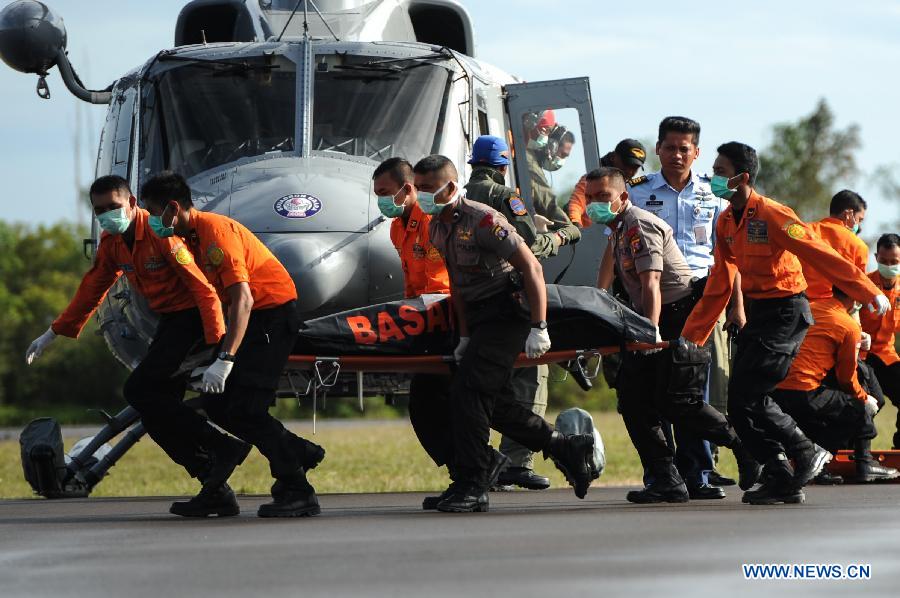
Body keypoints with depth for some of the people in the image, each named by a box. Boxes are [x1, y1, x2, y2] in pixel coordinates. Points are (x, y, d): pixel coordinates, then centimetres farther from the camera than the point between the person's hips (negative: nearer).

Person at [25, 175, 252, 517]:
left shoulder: (160, 234, -20)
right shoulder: (111, 242, 6)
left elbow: (204, 289, -24)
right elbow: (92, 290, 21)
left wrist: (218, 347, -31)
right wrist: (53, 334, 25)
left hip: (194, 318, -9)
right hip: (170, 322, 9)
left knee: (140, 390, -19)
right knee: (156, 412, 1)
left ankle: (224, 447, -18)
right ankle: (217, 492, 1)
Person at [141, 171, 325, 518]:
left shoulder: (215, 232, -21)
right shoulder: (191, 236, 8)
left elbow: (243, 299, -29)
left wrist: (225, 360, -34)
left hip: (274, 313, -9)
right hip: (253, 317, 9)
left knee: (245, 408, -14)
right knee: (218, 405, 5)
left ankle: (297, 492, -8)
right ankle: (299, 452, 17)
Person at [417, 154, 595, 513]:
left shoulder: (483, 221, -20)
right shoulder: (437, 228, 7)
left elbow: (532, 269, -20)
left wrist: (539, 328, -23)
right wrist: (464, 335, 10)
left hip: (506, 311, -9)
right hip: (477, 316, 9)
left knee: (468, 390, -18)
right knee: (493, 402, 9)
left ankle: (470, 486, -14)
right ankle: (567, 449, 24)